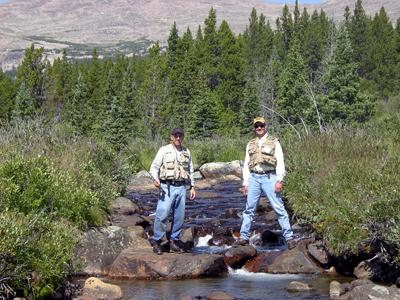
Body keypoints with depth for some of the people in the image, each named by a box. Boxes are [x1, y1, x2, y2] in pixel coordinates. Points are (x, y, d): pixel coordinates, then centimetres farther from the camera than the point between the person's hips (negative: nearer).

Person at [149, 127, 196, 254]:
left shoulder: (186, 152, 14)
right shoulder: (164, 150, 0)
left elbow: (190, 170, 22)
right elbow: (154, 167, -3)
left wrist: (192, 187, 15)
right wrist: (155, 179, -22)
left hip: (181, 188, 5)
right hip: (167, 187, -5)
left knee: (179, 217, 4)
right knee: (162, 215, -11)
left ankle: (174, 242, 13)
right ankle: (156, 242, -2)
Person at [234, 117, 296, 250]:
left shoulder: (274, 142, 2)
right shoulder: (250, 144, 14)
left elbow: (280, 162, -3)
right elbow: (246, 165, 15)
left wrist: (279, 180, -12)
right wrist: (245, 183, 9)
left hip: (269, 178, -4)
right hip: (254, 178, 4)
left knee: (279, 208, -5)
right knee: (249, 209, 6)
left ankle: (289, 237, -1)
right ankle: (244, 237, 13)